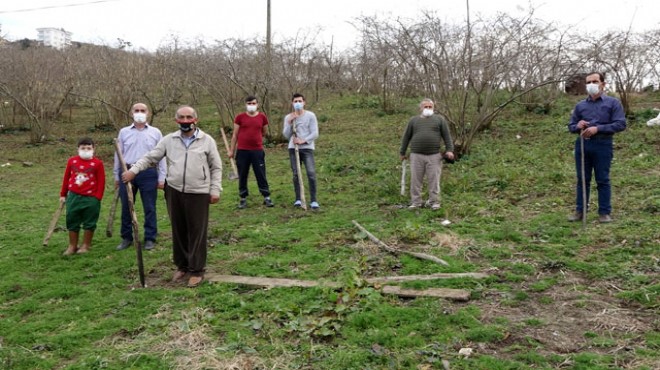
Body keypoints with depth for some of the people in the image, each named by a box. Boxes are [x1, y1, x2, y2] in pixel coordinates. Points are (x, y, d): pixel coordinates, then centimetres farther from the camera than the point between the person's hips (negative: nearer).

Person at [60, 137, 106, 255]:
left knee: (89, 223, 7)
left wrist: (98, 198, -9)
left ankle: (85, 246, 21)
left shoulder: (97, 163, -7)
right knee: (72, 222, 10)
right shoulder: (72, 161, 3)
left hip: (91, 199, -3)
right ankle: (72, 246, 23)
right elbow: (66, 178, 10)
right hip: (73, 197, 3)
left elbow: (101, 182, -5)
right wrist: (63, 194, 12)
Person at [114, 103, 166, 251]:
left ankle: (150, 238, 13)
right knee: (126, 207, 8)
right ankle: (126, 238, 20)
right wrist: (116, 176, 10)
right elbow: (118, 155, 13)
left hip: (148, 173, -2)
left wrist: (161, 178, -1)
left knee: (149, 208, 3)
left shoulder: (155, 133, 5)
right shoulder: (124, 132, 10)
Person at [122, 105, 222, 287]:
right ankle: (182, 265, 28)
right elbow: (150, 157, 7)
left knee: (197, 232, 2)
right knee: (178, 230, 12)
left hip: (198, 193, -3)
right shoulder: (169, 140, 6)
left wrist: (215, 190, -4)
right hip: (174, 192, 3)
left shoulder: (207, 140, -1)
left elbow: (216, 168, 2)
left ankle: (197, 270, 13)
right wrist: (133, 170, -8)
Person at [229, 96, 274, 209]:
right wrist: (231, 150, 5)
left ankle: (267, 197, 12)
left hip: (258, 151, 0)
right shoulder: (240, 117, 0)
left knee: (261, 175, 4)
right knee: (242, 176, 8)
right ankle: (243, 198, 18)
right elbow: (235, 135, 5)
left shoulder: (262, 117, 3)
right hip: (242, 151, 0)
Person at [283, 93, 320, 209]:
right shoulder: (288, 117, 8)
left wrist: (303, 140, -16)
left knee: (311, 173, -11)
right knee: (296, 174, 4)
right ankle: (298, 199, 13)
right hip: (293, 149, 2)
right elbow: (286, 135, 3)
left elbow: (315, 134, -5)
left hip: (307, 148, -2)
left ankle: (313, 201, -8)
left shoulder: (310, 115, 0)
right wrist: (289, 123, -10)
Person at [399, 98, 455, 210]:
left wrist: (449, 150, -5)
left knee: (434, 179, 0)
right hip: (416, 155, 1)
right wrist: (402, 152, 14)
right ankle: (416, 202, 10)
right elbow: (406, 137, 15)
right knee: (415, 179, 2)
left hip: (434, 156, -1)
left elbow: (447, 135, 6)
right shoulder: (413, 120, 12)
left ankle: (434, 202, 9)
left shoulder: (439, 119, 9)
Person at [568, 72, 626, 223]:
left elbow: (620, 124, -7)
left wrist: (597, 128, -17)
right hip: (582, 144, 4)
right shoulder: (580, 105, 13)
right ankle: (580, 210, 15)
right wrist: (578, 126, -7)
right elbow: (571, 126, 17)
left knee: (603, 180, 2)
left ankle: (605, 212, 10)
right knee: (582, 179, 8)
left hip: (603, 145, -4)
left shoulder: (613, 102, 2)